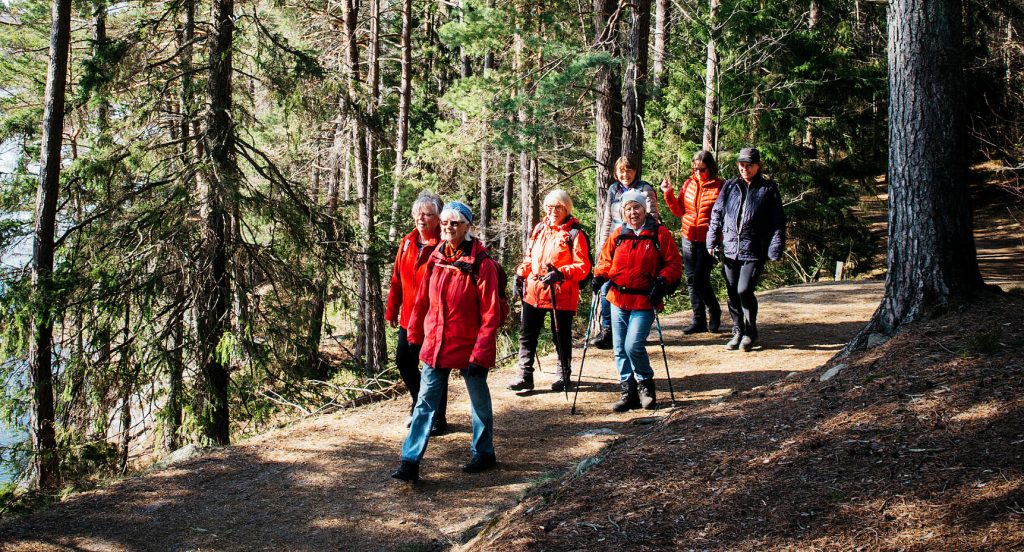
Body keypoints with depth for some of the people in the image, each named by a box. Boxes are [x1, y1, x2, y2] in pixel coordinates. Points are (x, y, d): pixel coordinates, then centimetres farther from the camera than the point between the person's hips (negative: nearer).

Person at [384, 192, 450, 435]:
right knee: (403, 360, 13)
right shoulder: (407, 243, 7)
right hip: (409, 317, 6)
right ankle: (419, 403, 37)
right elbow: (397, 279, 12)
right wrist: (392, 310, 13)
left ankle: (438, 418, 18)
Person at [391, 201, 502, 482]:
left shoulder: (482, 264, -13)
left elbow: (490, 314, -15)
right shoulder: (436, 259, 3)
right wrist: (415, 336, 14)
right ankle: (410, 462, 2)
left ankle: (483, 454, 31)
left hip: (469, 346, -4)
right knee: (425, 403, 2)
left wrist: (480, 354, -19)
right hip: (435, 344, 4)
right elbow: (422, 301, 12)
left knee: (479, 401, 13)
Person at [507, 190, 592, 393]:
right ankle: (525, 376, 10)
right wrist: (521, 274, 9)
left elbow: (583, 267, -13)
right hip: (533, 292, 6)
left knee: (561, 336, 8)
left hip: (561, 294, -6)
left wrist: (560, 273, -25)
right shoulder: (539, 228, 11)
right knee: (527, 333, 5)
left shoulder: (574, 233, -8)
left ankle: (564, 375, 24)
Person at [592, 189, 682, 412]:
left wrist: (662, 281, -15)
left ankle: (645, 383, 10)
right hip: (618, 301, 5)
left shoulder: (660, 234, -2)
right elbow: (605, 260, 16)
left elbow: (674, 264, 0)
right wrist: (600, 276, -3)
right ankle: (628, 391, 20)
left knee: (634, 346, -15)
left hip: (644, 301, -5)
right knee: (620, 349, 8)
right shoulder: (617, 235, 7)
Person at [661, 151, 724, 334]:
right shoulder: (689, 184, 7)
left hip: (708, 241, -5)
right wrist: (668, 194, -2)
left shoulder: (720, 186, -6)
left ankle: (714, 310, 16)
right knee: (691, 280, 8)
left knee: (700, 279, -10)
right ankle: (698, 320, 17)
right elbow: (679, 211, 11)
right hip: (688, 239, 5)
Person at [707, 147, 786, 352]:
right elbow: (717, 214, 14)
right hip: (730, 249, 4)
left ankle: (750, 332, 8)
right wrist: (712, 242, 7)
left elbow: (777, 223, 1)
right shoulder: (730, 187, 11)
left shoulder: (768, 189, 2)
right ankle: (738, 332, 23)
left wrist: (775, 251, -5)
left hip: (754, 251, -4)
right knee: (733, 294, 8)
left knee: (744, 291, -13)